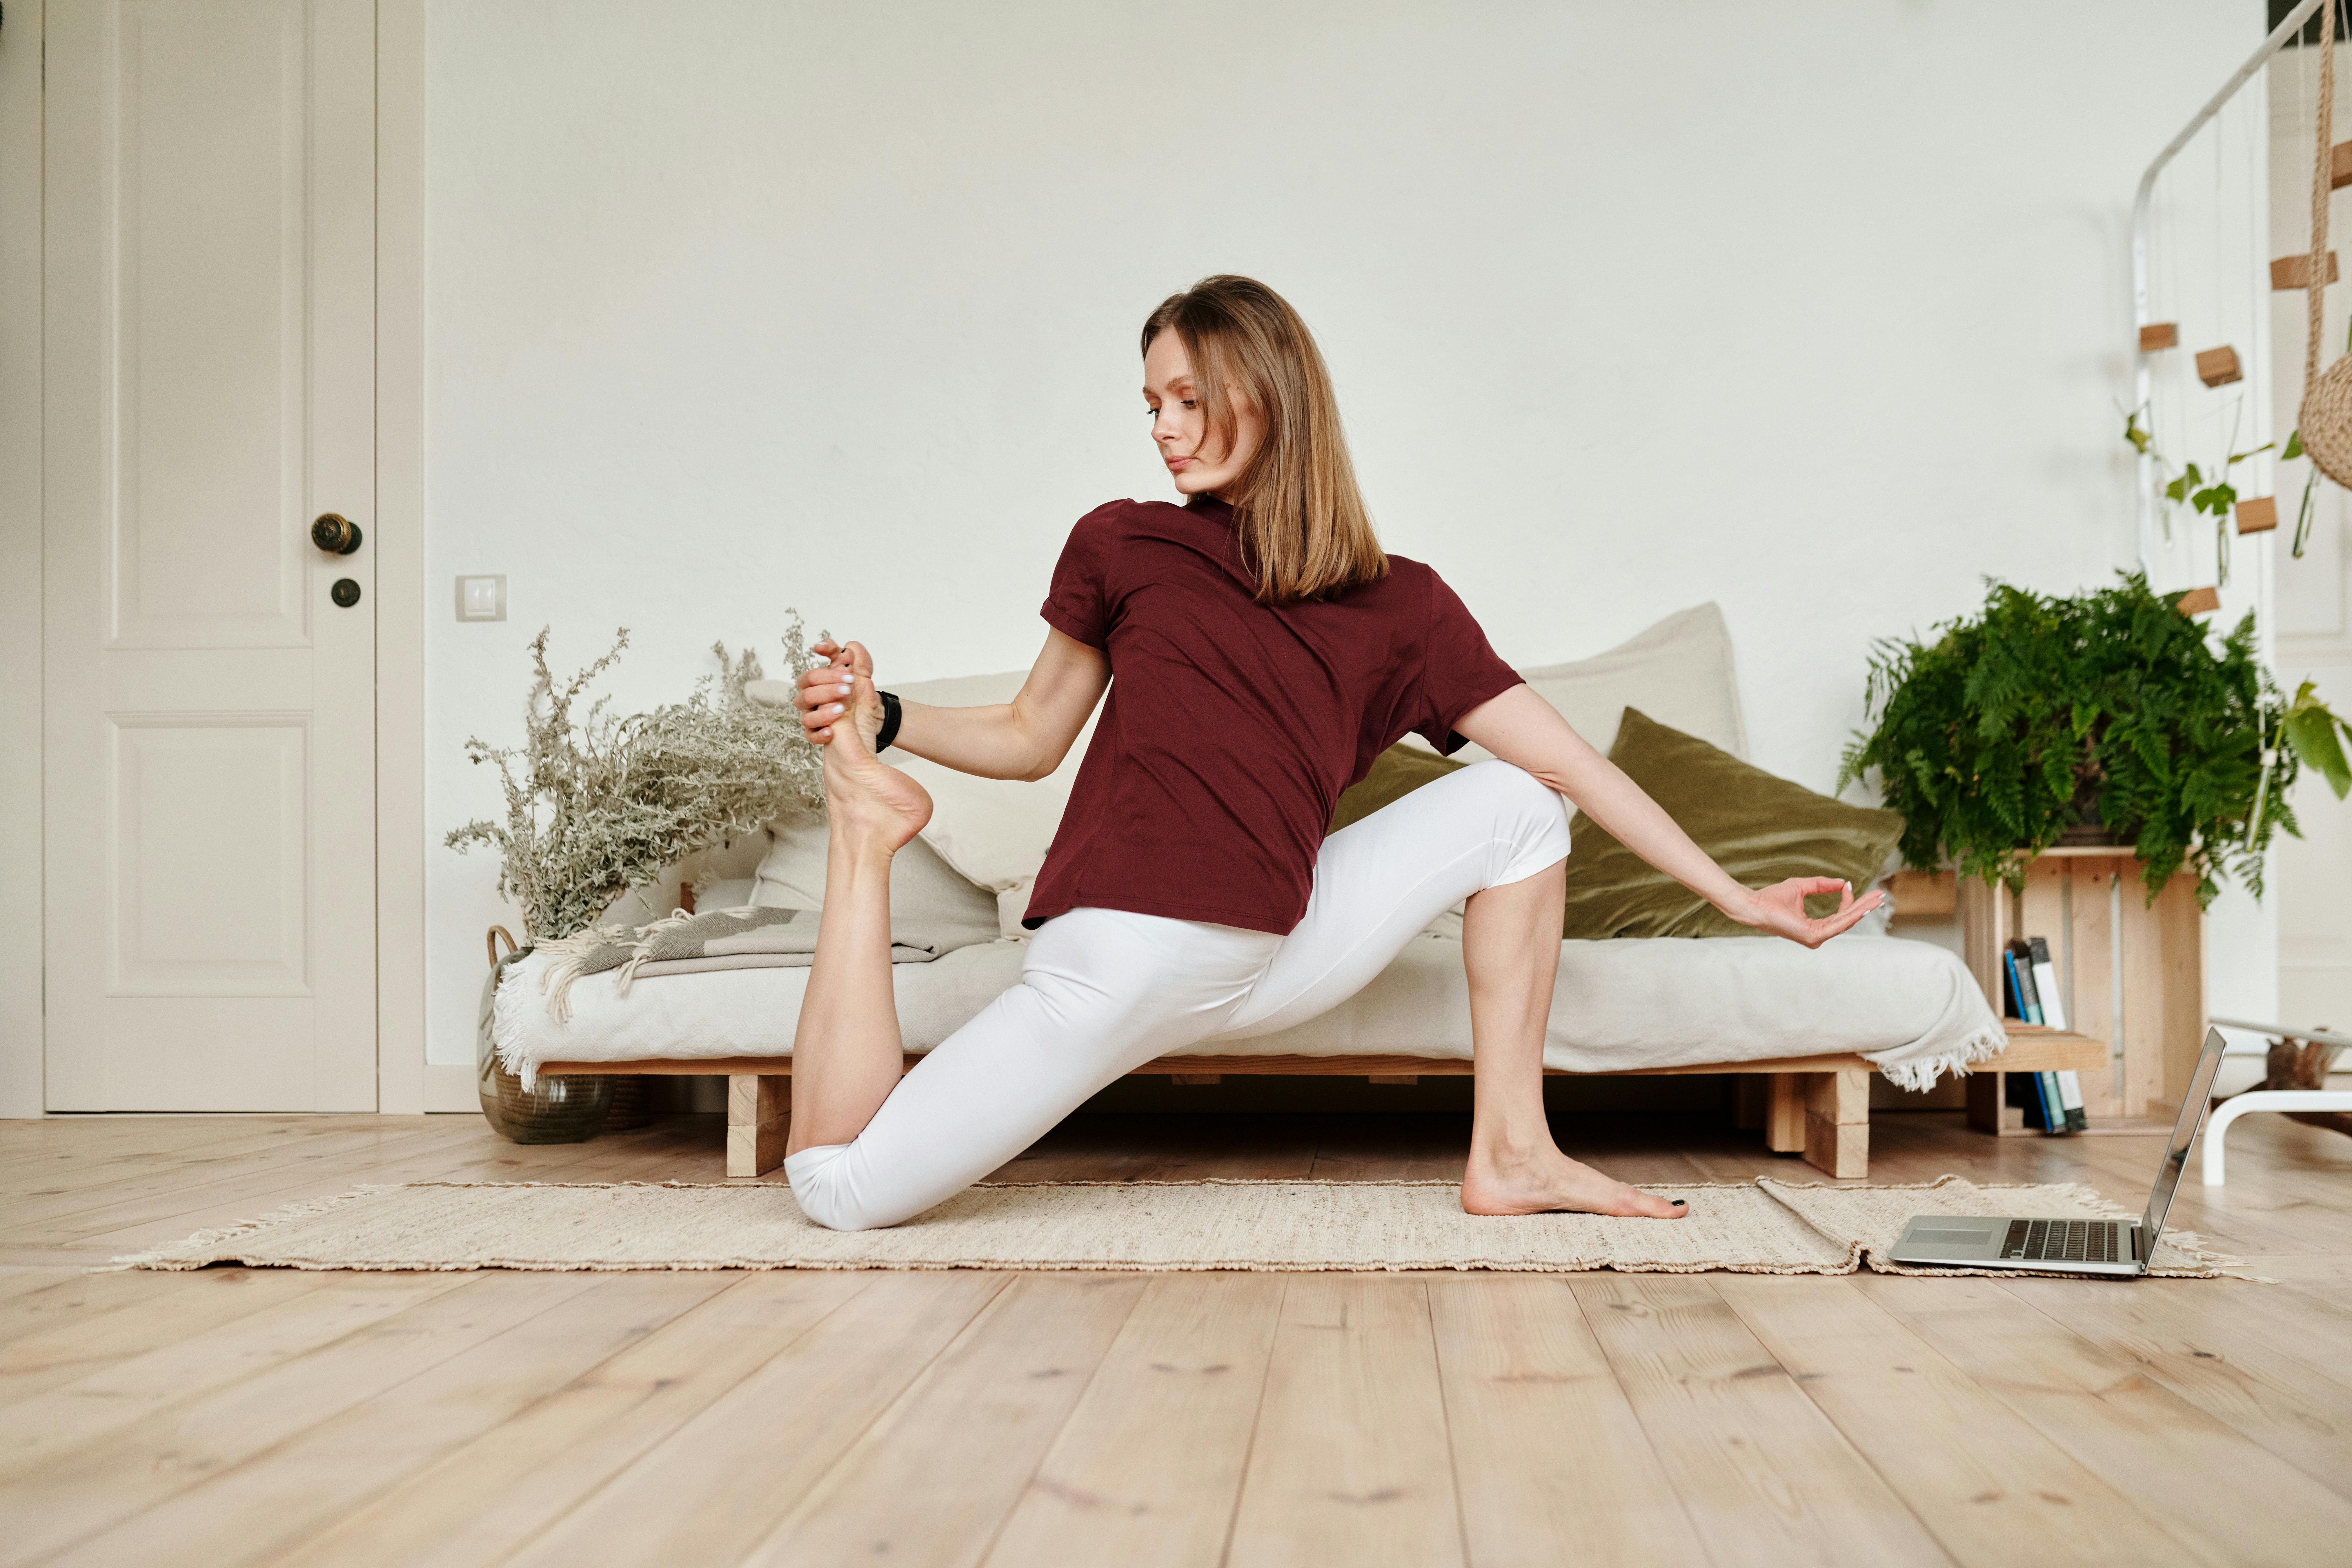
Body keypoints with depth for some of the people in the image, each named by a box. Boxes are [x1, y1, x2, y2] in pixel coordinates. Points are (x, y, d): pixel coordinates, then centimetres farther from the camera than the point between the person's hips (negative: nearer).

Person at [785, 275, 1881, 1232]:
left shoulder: (1399, 607, 6)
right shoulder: (1121, 545, 3)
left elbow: (1569, 762, 5)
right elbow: (1031, 738, 11)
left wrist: (1734, 896, 3)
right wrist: (881, 719, -6)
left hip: (1273, 956, 2)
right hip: (1119, 957, -2)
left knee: (1514, 802, -2)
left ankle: (1511, 1154, -2)